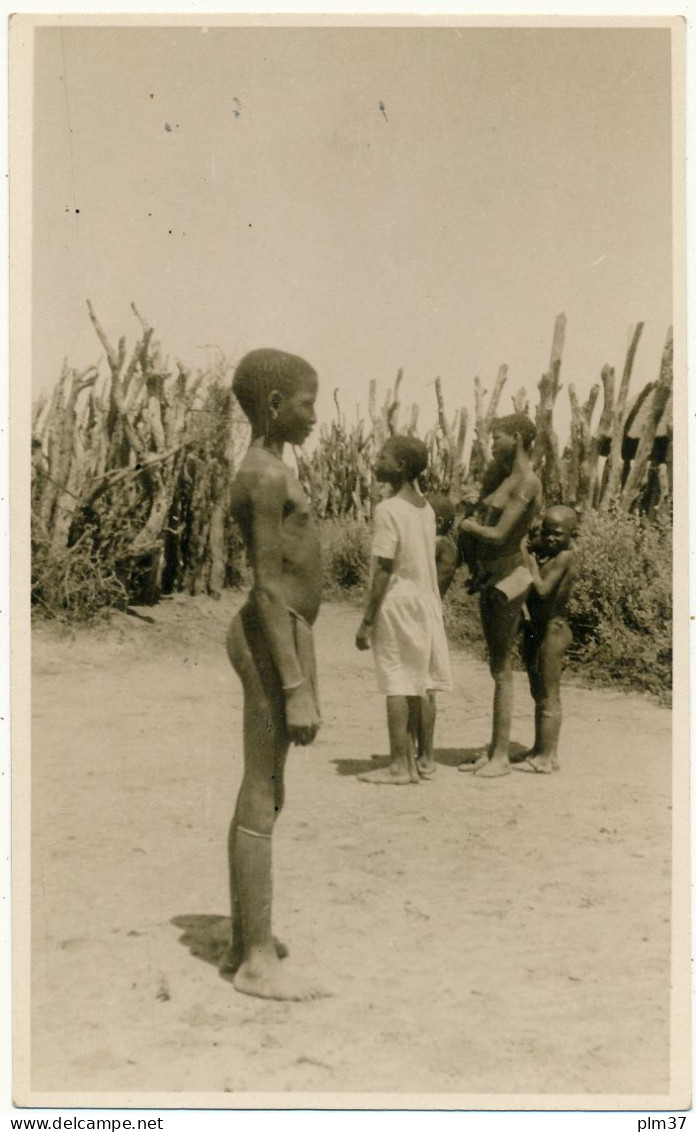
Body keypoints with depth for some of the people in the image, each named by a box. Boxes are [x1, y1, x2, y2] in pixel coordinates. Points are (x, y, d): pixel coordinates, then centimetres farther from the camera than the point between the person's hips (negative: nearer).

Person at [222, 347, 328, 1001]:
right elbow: (268, 588, -20)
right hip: (276, 637, -11)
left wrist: (297, 675, 21)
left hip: (278, 634, 11)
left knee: (262, 796, 14)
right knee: (261, 800, -4)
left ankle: (243, 944, 25)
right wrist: (297, 688, -21)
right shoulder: (267, 476, -14)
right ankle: (258, 961, 5)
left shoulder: (263, 471, 16)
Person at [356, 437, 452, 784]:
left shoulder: (388, 509, -13)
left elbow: (384, 569, -16)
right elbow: (425, 564, 12)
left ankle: (399, 764, 0)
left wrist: (367, 620, -13)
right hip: (426, 601, 8)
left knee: (397, 685, -4)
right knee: (423, 683, 10)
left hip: (396, 603, -7)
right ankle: (424, 758, 17)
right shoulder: (427, 509, 9)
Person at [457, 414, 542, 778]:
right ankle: (493, 751, 21)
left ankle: (501, 757, 4)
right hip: (489, 578, 9)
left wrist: (470, 526, -4)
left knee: (502, 669, -3)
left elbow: (498, 535, -19)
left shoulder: (527, 482, -14)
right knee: (496, 667, 13)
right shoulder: (500, 476, 13)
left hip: (506, 579, -9)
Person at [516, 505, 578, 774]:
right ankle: (541, 749, 27)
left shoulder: (564, 556, -16)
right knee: (538, 693, 16)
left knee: (548, 695, -2)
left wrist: (528, 558, -20)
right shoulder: (542, 549, 6)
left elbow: (542, 589, -25)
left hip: (553, 630, -9)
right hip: (534, 628, 9)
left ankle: (546, 756, 4)